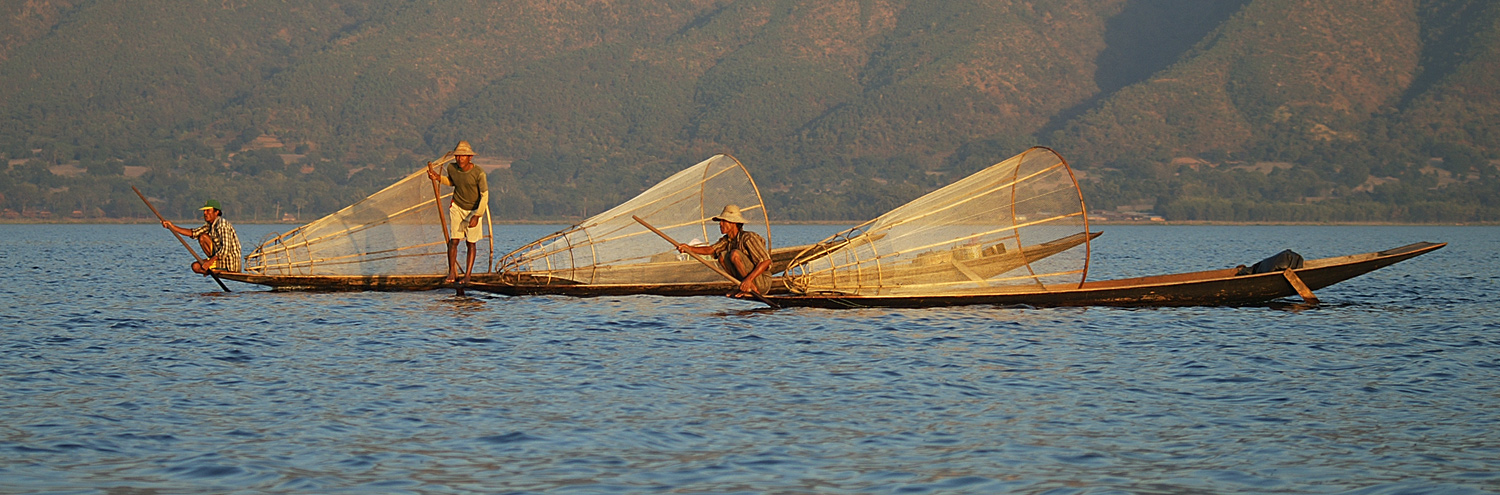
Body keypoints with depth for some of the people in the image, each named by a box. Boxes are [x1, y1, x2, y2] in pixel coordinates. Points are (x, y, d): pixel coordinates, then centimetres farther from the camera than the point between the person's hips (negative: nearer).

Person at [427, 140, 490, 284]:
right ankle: (452, 272, 3)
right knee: (453, 240, -4)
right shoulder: (451, 168, -10)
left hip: (473, 210, -3)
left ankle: (468, 275, 4)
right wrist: (438, 178, -5)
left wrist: (476, 216, -24)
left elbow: (484, 196, -18)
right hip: (457, 207, 3)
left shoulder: (478, 173, -23)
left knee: (471, 243, 1)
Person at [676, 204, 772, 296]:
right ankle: (744, 288, 0)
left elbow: (766, 261, -25)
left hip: (763, 282, -8)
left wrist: (749, 279, -35)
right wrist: (689, 248, -22)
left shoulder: (748, 238, -18)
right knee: (722, 256, 2)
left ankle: (753, 289, -18)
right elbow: (710, 249, -6)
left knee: (734, 254, -22)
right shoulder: (728, 240, 8)